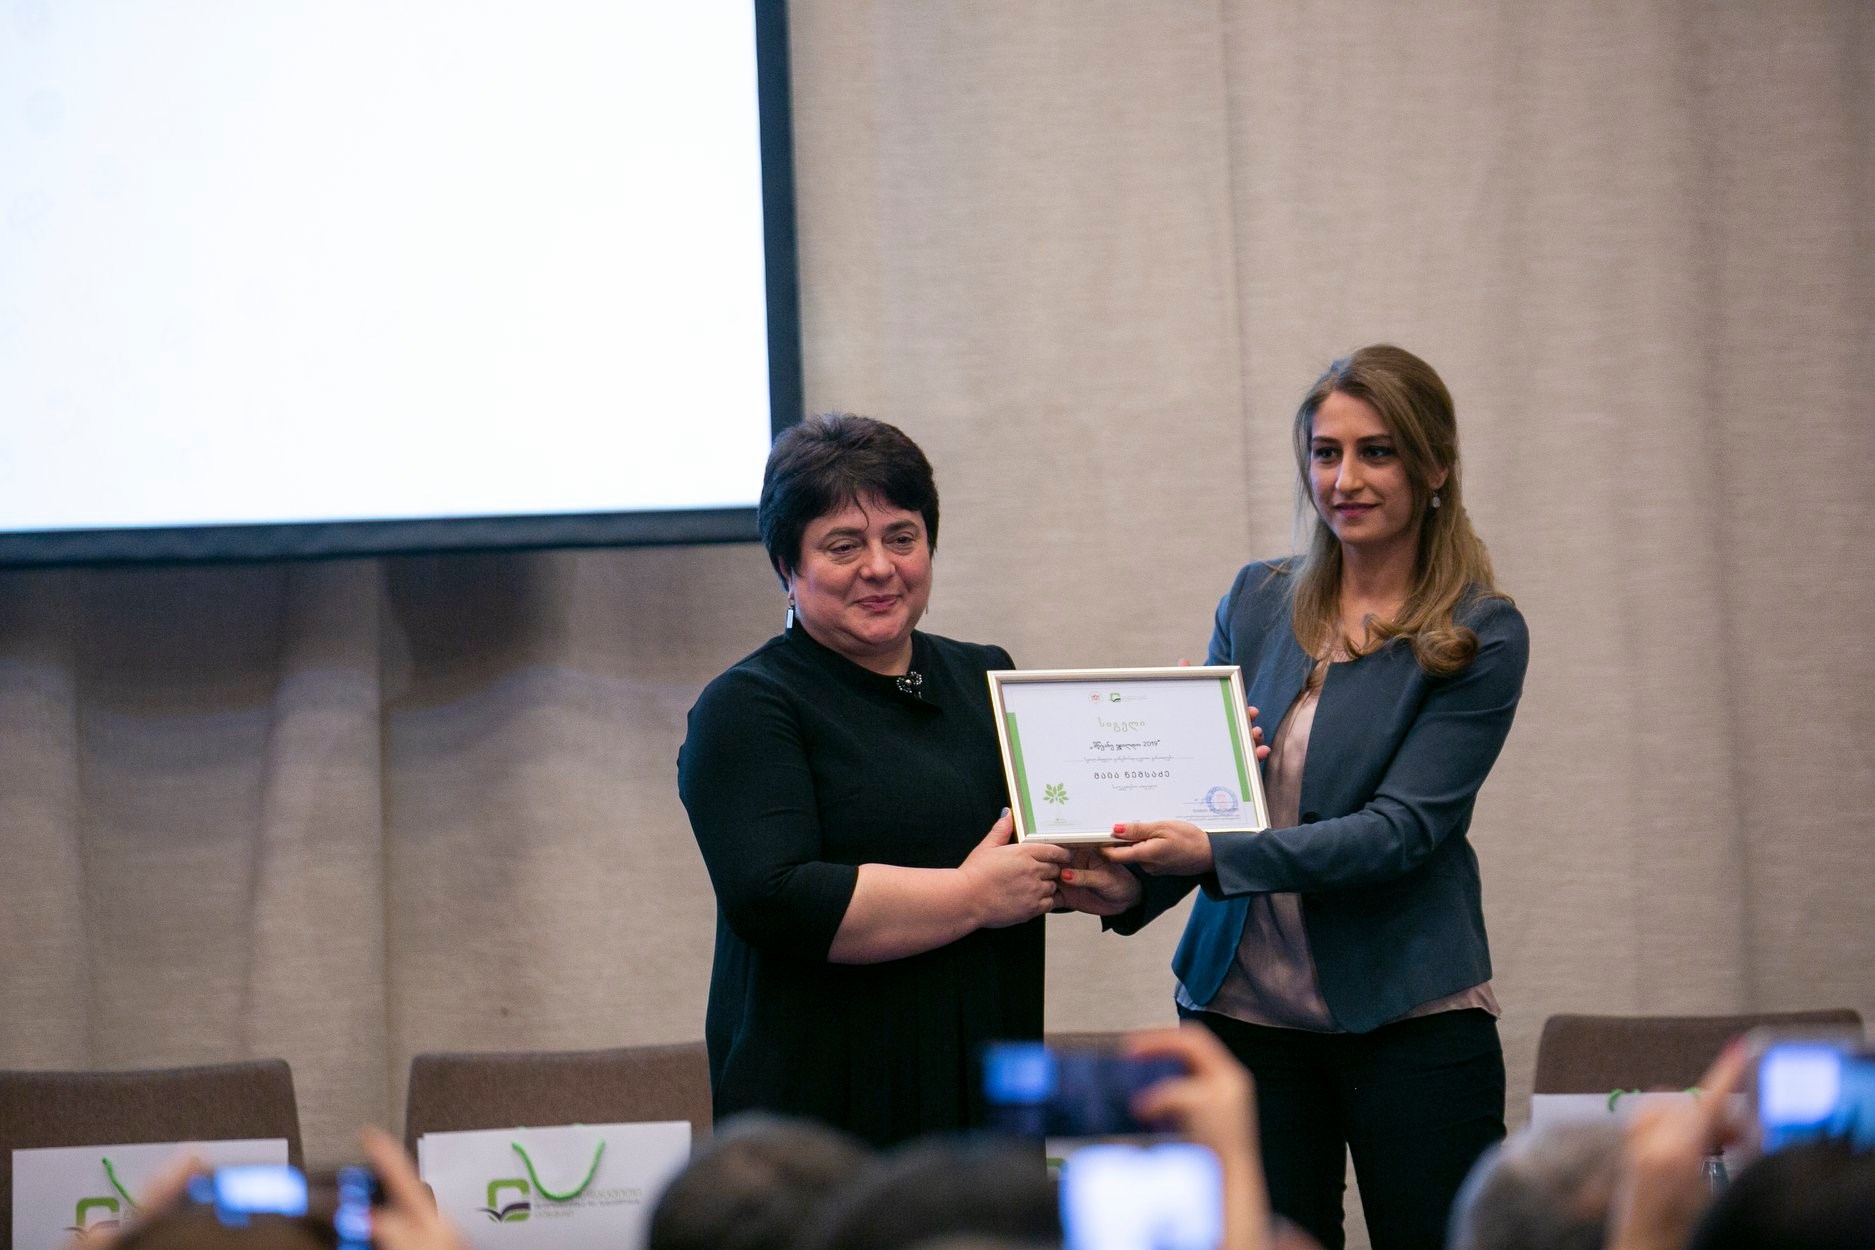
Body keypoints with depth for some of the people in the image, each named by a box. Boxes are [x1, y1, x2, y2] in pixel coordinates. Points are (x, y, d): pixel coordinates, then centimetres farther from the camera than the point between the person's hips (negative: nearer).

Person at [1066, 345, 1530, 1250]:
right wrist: (1133, 882, -15)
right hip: (1241, 1007, 4)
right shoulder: (1257, 602, 10)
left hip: (1410, 1014, -4)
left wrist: (1217, 855, -26)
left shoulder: (1479, 636, -5)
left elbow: (1403, 827, -14)